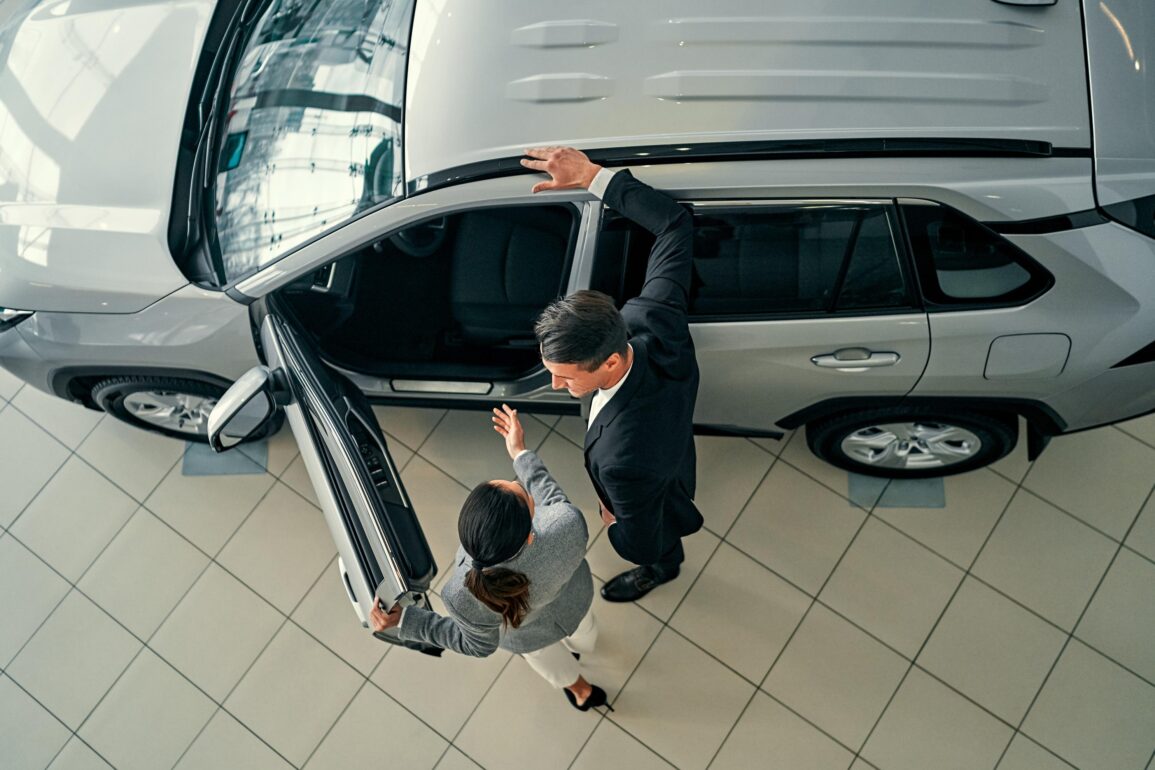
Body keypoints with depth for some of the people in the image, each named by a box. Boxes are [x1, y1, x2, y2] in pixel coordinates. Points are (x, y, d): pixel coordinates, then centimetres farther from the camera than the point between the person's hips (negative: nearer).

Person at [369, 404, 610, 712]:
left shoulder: (465, 596, -45)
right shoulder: (569, 525, -46)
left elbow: (480, 643, -21)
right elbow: (552, 496, -20)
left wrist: (403, 621, -23)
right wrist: (520, 452, -8)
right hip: (572, 597, 1)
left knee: (543, 653, 37)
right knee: (582, 636, 40)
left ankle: (580, 690, 70)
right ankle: (579, 649, 76)